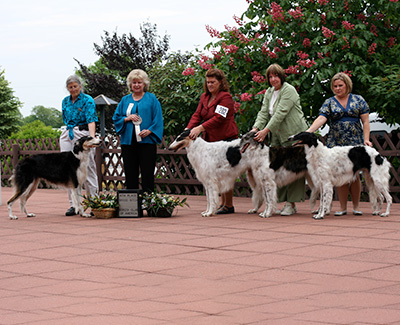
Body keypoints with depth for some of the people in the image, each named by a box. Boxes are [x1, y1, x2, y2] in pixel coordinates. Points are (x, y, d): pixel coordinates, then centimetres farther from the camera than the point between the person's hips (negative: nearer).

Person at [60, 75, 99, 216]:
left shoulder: (88, 100, -5)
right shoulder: (65, 101, 13)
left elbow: (91, 120, -17)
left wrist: (92, 137, -31)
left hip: (83, 135, -6)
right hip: (67, 136, 6)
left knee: (88, 169, -5)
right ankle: (73, 204, 6)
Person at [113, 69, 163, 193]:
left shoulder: (151, 98, 6)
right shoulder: (125, 100, 15)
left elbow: (158, 119, -1)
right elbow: (116, 118, 13)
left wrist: (149, 130, -15)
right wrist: (127, 118, -5)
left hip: (146, 141, -3)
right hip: (128, 141, 3)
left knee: (147, 173, -6)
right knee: (130, 174, 3)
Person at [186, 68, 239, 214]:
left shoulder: (225, 97, -11)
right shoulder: (204, 97, 13)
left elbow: (218, 118, -23)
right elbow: (197, 115, 6)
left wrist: (200, 128, -31)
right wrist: (188, 129, -12)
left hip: (226, 139, -8)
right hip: (211, 140, 8)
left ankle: (229, 205, -1)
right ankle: (223, 203, 18)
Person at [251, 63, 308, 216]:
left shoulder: (289, 90, -11)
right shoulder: (269, 92, 15)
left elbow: (280, 113, -20)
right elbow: (264, 112, 7)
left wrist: (265, 130, -25)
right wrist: (256, 128, -11)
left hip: (293, 134, -8)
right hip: (277, 136, 8)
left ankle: (291, 204, -7)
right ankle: (281, 201, 6)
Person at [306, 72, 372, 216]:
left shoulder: (358, 100, 8)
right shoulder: (329, 103, 7)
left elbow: (365, 121, 6)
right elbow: (321, 119, -7)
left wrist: (366, 139, -6)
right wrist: (308, 131, -24)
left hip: (355, 143, -1)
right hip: (336, 143, 1)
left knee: (354, 174, -3)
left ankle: (356, 206, 9)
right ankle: (343, 207, 8)